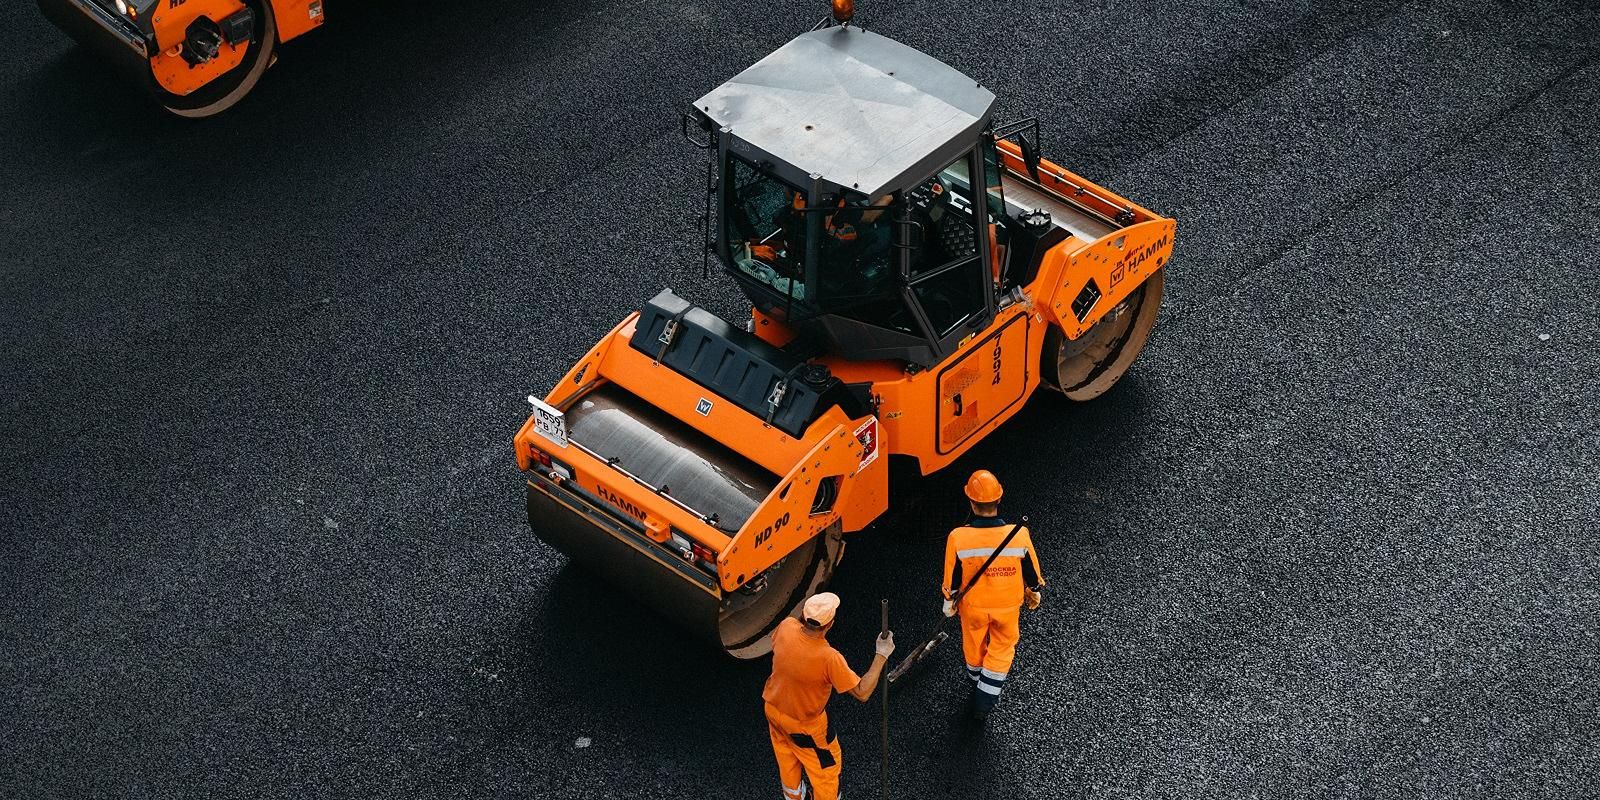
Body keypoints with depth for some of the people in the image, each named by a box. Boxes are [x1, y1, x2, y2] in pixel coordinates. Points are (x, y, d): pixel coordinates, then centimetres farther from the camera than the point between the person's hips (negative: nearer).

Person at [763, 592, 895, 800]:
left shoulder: (786, 627, -25)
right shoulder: (829, 658, -40)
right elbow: (862, 693, -29)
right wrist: (881, 655, -24)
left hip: (773, 708, 6)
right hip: (805, 724, -6)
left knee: (787, 760, 33)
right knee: (826, 767, 21)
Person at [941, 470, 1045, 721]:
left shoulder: (958, 538, -30)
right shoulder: (1020, 535, -29)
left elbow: (952, 578, -13)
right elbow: (1032, 573, -11)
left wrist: (949, 604, 7)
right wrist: (1034, 595, 11)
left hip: (972, 605, 1)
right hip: (1007, 605, -1)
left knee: (974, 646, 28)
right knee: (1001, 650, 24)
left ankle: (977, 686, 54)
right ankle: (984, 702, 31)